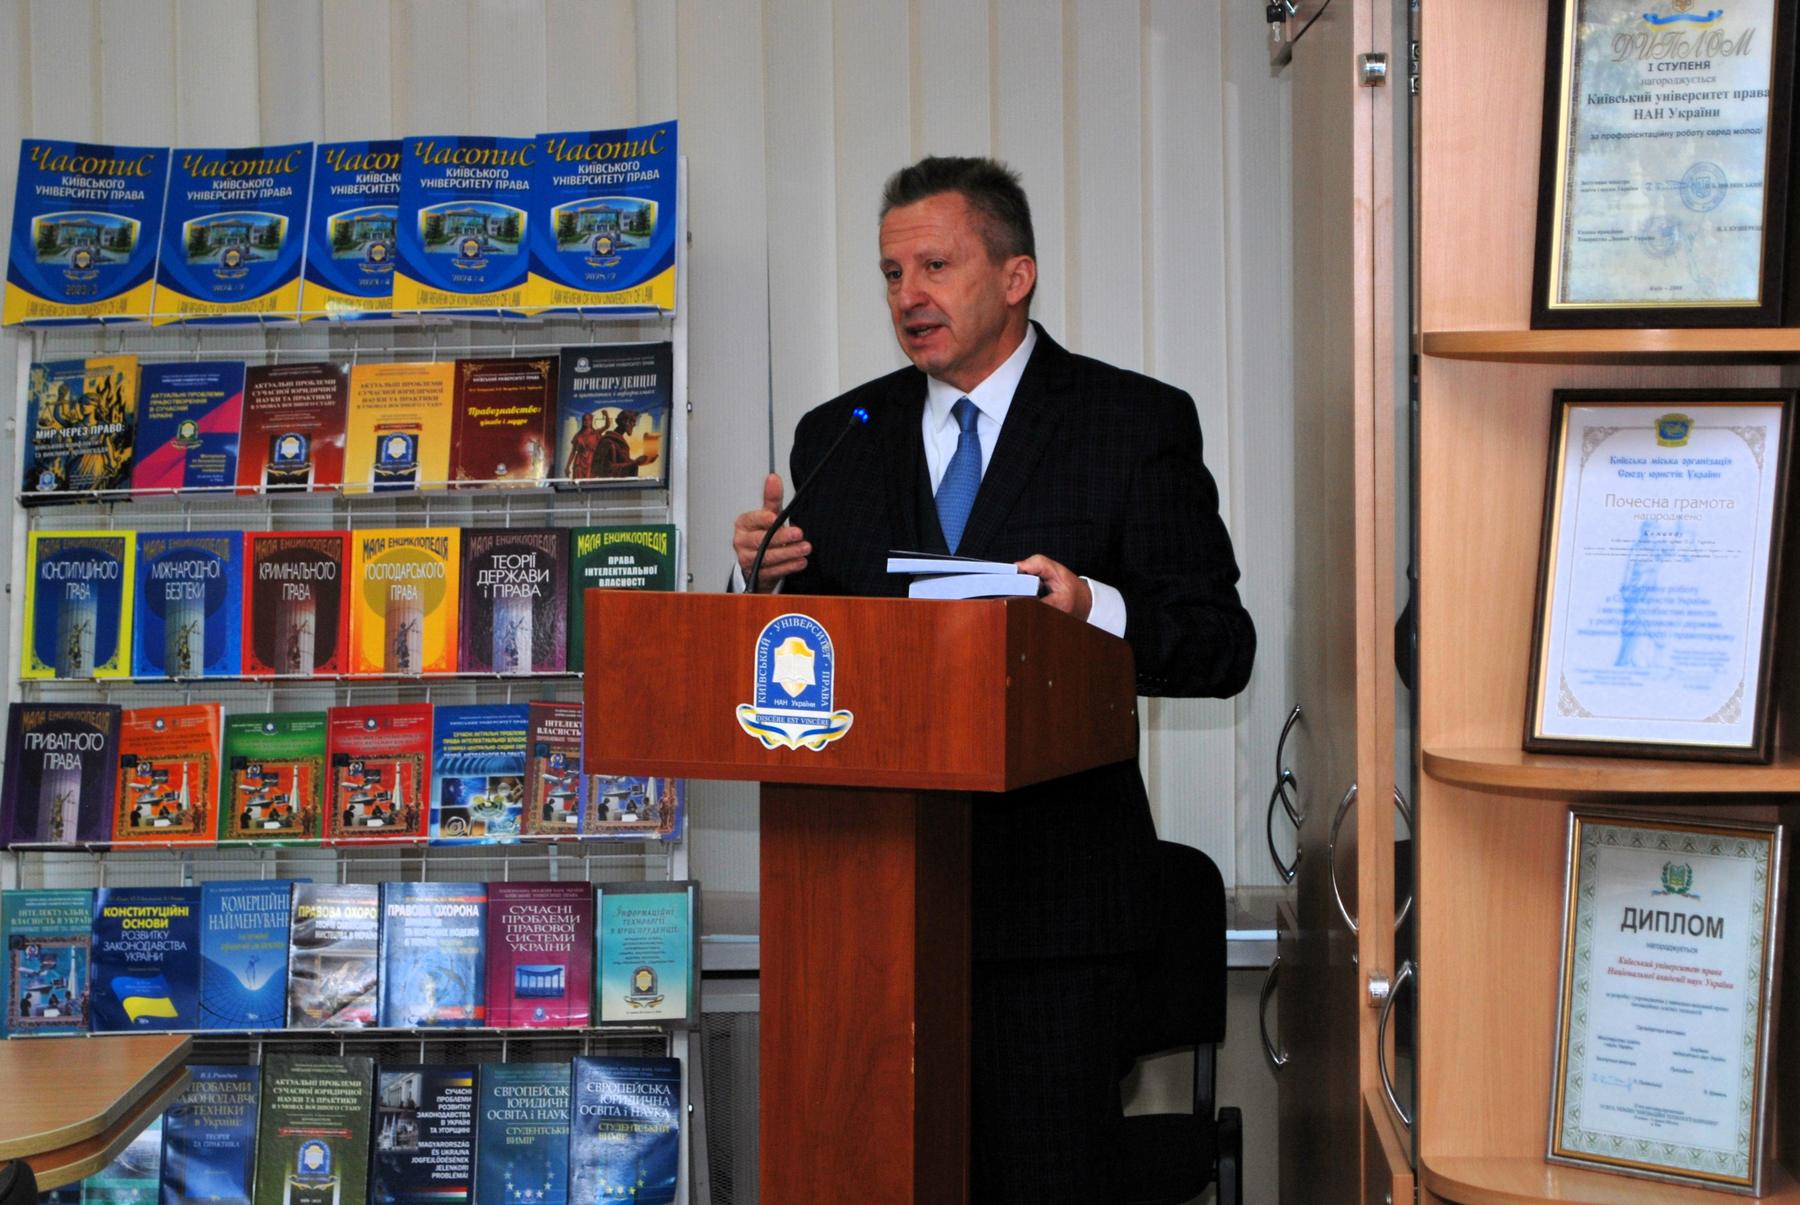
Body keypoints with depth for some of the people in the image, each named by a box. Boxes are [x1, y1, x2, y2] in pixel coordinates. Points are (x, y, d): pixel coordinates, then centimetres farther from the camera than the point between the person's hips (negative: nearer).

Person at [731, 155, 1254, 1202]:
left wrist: (1094, 609, -21)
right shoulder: (839, 437, 14)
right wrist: (774, 576, -5)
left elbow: (1220, 647, -3)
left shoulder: (1137, 423, 2)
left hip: (1054, 889, -3)